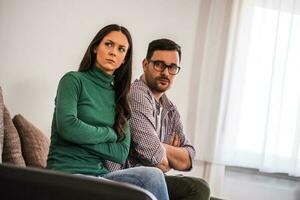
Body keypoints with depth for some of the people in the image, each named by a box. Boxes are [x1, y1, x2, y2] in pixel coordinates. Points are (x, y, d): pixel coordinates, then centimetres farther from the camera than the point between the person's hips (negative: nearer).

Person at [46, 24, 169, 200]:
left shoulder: (118, 97, 16)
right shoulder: (74, 80, 1)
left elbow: (121, 153, 4)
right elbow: (67, 127, -17)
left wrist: (84, 139, -7)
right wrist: (108, 133, -4)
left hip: (99, 175, 5)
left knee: (153, 175, -26)